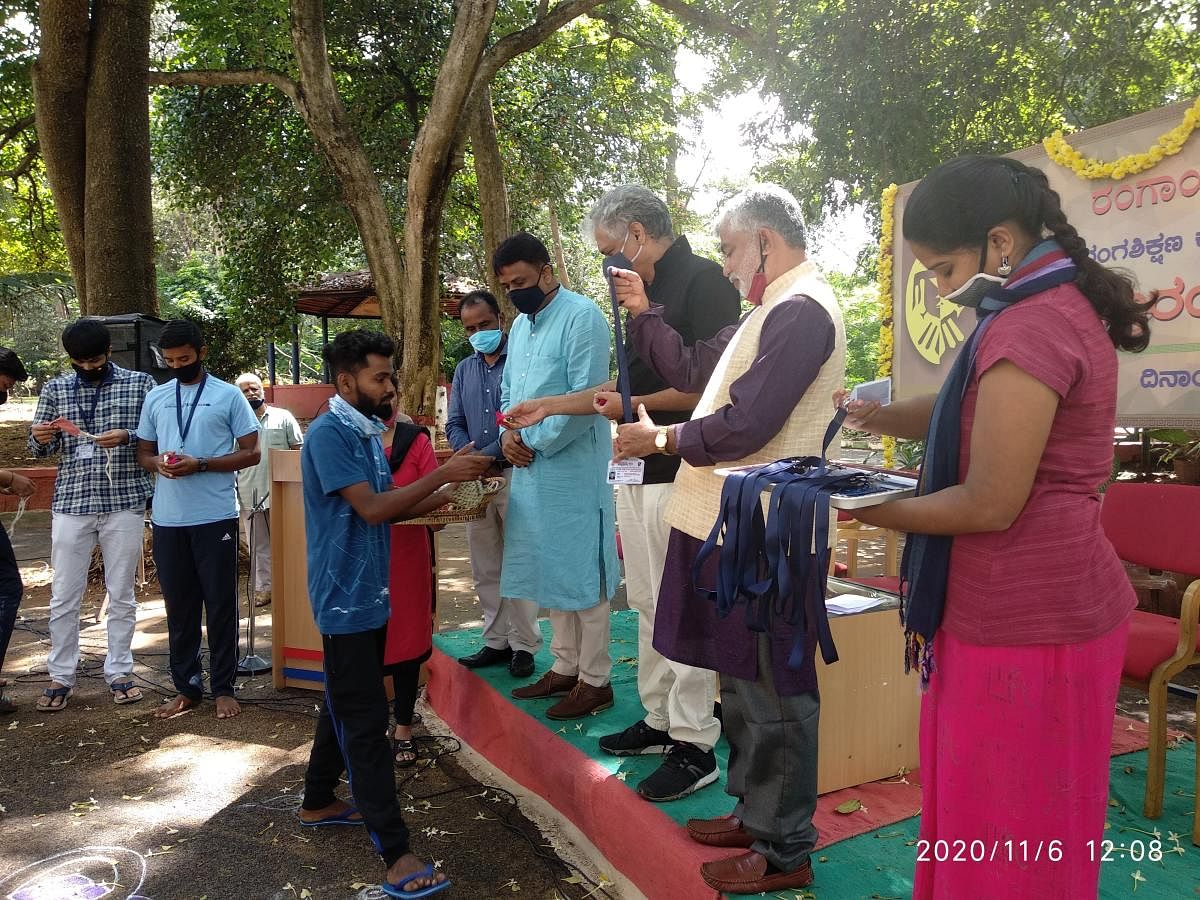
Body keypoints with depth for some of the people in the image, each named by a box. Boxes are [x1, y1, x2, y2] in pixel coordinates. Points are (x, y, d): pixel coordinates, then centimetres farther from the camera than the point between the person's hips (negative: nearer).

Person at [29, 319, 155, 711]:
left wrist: (127, 436, -19)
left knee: (122, 594, 7)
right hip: (71, 503, 2)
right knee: (64, 596, 6)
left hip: (124, 502, -2)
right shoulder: (55, 389, 8)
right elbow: (40, 448, 12)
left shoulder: (139, 383, 1)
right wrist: (41, 438, -11)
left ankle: (119, 672, 19)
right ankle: (60, 676, 19)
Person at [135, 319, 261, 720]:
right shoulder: (156, 398, 11)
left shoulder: (228, 395, 0)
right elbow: (143, 453, 16)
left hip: (215, 517, -4)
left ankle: (223, 688, 15)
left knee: (220, 604, 4)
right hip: (167, 519, 4)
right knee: (178, 605, 10)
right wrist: (159, 463, -8)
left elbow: (251, 453, -3)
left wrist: (200, 465, -15)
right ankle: (186, 687, 22)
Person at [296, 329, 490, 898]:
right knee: (365, 723, -6)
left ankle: (317, 803, 38)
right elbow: (372, 508, -22)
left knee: (346, 708, 21)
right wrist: (442, 474, -23)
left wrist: (447, 495, 1)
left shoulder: (367, 433, 11)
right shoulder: (328, 434, -16)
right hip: (346, 599, -9)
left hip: (370, 595, 9)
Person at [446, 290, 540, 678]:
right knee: (486, 568, 11)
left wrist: (490, 455, -18)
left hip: (514, 473, -6)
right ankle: (496, 641, 21)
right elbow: (454, 425, 13)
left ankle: (524, 645, 8)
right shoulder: (463, 370, 15)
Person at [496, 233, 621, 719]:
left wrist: (535, 443, -13)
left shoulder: (582, 315, -11)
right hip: (531, 470, 8)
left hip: (573, 468, -8)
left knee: (581, 575, 0)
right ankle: (565, 666, 28)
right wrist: (509, 433, 1)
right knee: (551, 571, 15)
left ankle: (595, 680, 12)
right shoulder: (520, 324, 15)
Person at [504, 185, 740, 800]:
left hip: (684, 473, -9)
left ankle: (694, 745, 8)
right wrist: (552, 405, 23)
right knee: (648, 605, 14)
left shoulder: (703, 281, -10)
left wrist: (637, 405, -12)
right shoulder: (646, 292, 18)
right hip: (641, 472, 9)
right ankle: (659, 720, 27)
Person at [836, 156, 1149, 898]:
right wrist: (880, 417, 5)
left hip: (1023, 621, -10)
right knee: (1029, 817, 22)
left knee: (1005, 835, 6)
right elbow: (978, 416, 19)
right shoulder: (1061, 305, 11)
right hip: (1046, 603, 10)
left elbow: (988, 505, -22)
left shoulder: (1027, 330, -22)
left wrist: (865, 510, -10)